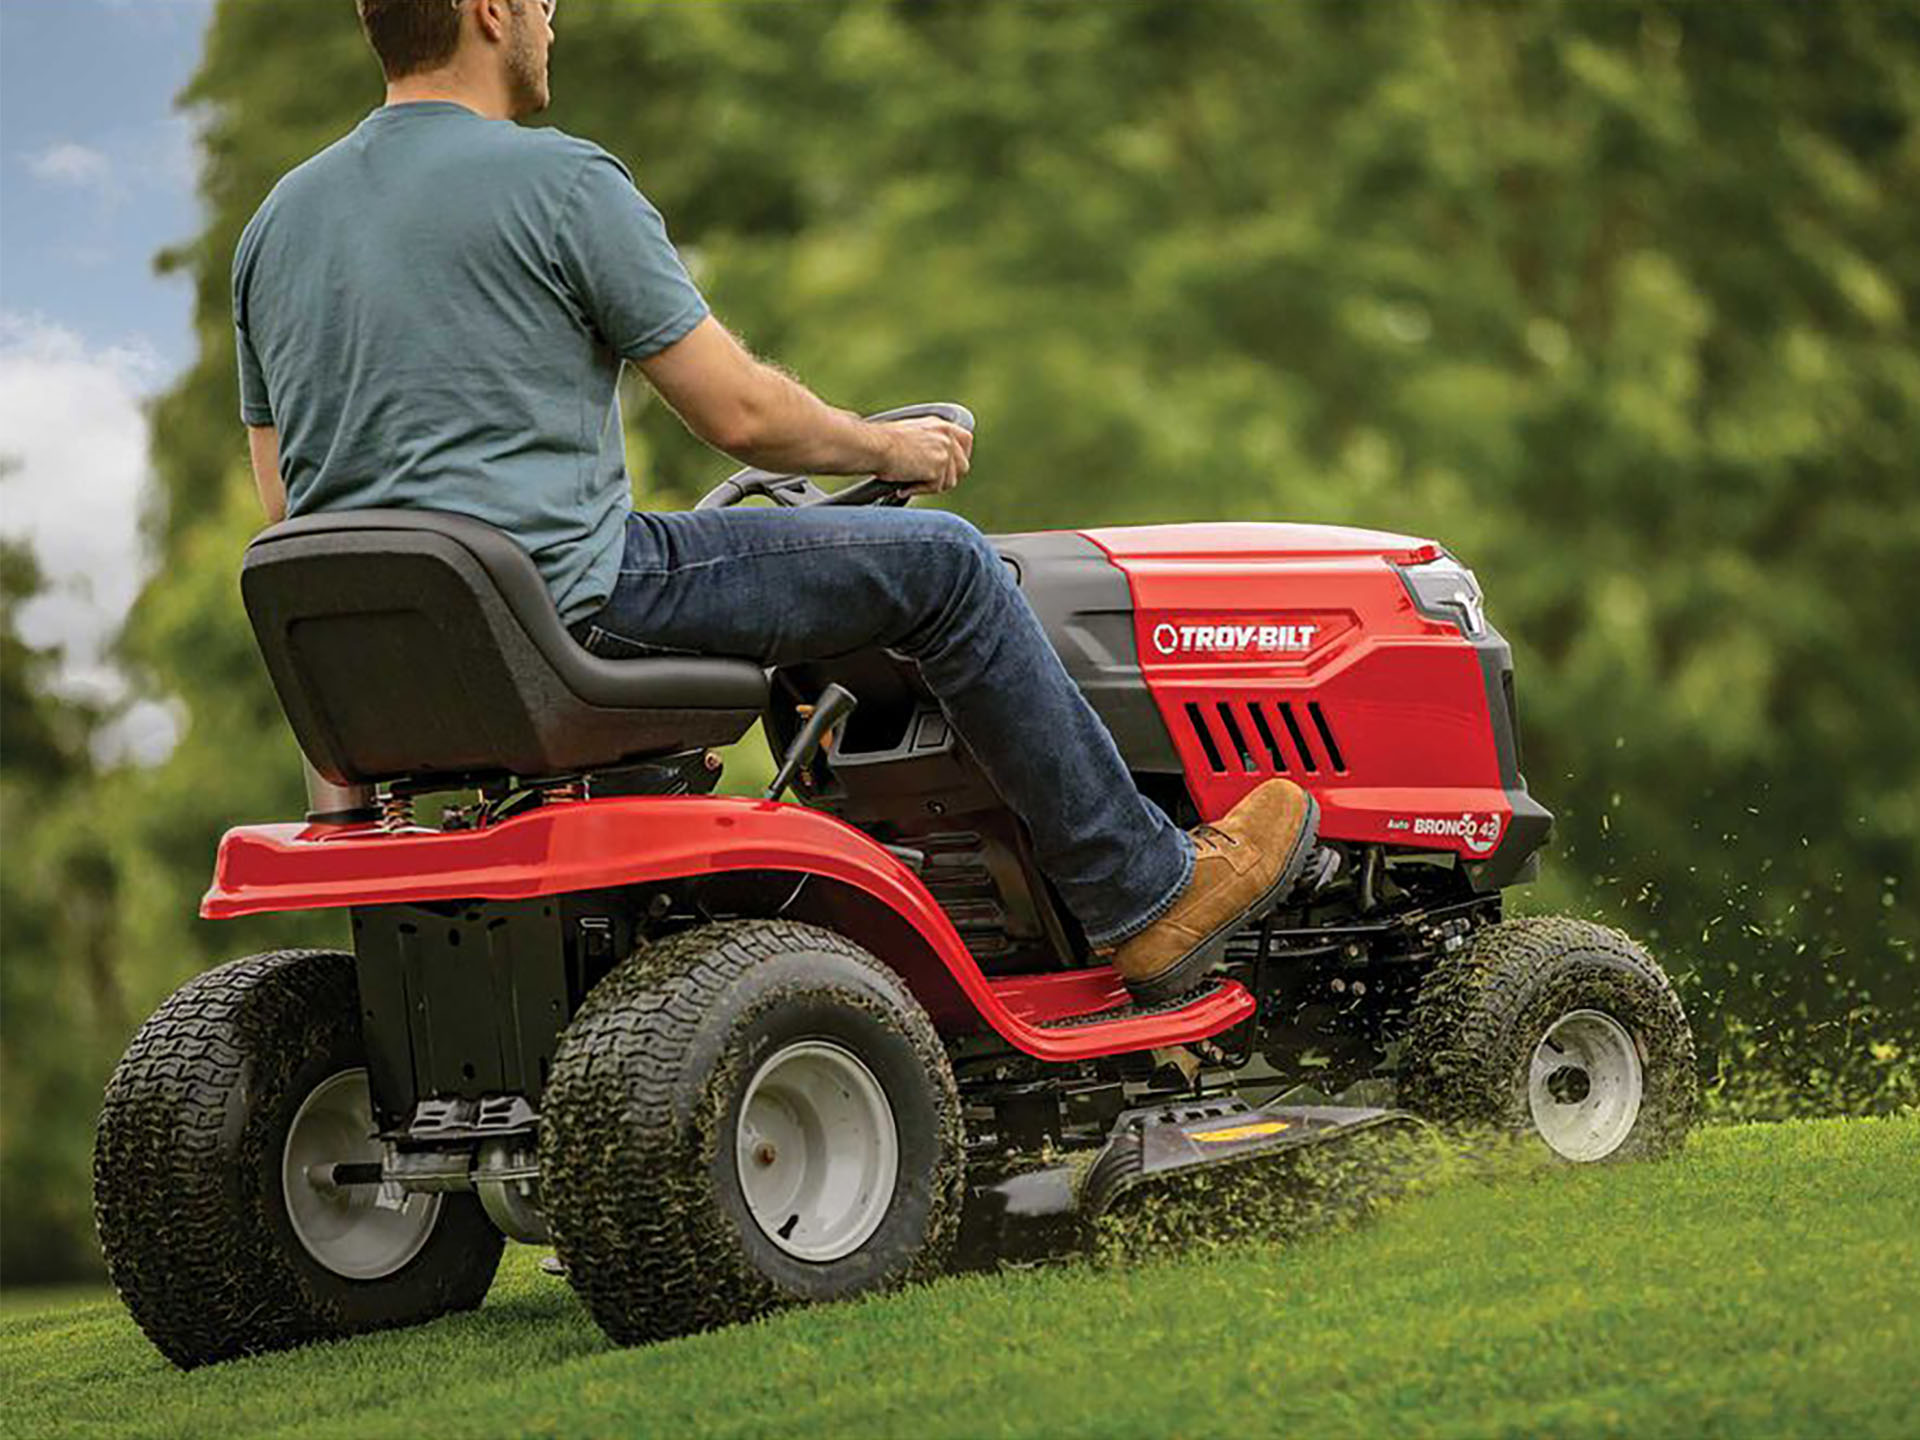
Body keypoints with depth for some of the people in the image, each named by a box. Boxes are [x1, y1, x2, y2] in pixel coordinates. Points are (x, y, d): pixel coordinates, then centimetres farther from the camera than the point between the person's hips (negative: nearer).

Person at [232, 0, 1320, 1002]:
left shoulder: (279, 220, 13)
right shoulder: (558, 180, -9)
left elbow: (285, 506, 17)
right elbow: (739, 413, -7)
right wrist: (888, 447, 13)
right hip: (563, 605, -8)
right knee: (940, 563, 4)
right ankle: (1146, 898, 13)